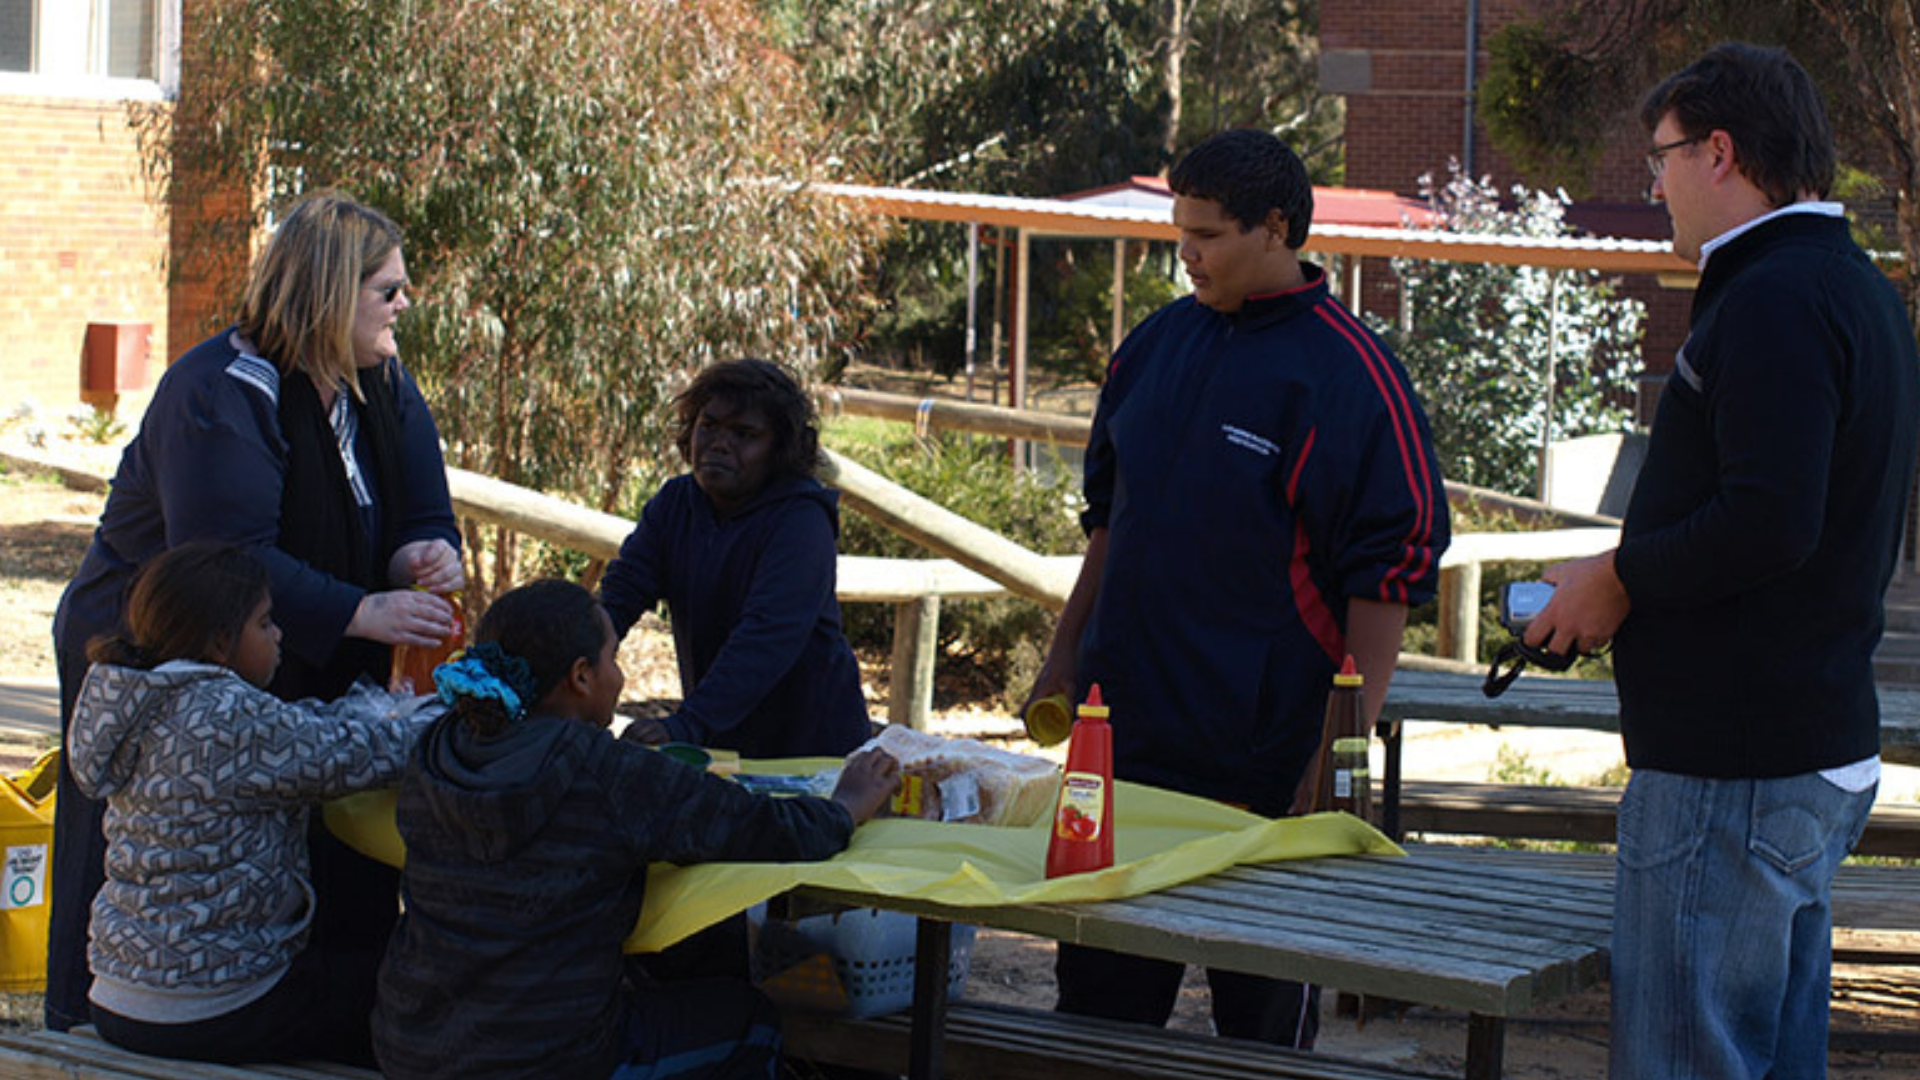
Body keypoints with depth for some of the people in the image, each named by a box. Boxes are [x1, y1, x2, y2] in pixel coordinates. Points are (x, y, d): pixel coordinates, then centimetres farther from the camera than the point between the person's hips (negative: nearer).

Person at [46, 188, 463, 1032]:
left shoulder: (383, 388, 4)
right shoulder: (220, 393, -22)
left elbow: (420, 515, 3)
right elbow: (228, 560, -31)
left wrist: (422, 556, -22)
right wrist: (363, 613, -37)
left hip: (299, 670, 7)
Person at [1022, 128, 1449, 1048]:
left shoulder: (1349, 375, -10)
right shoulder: (1156, 344, 10)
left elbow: (1385, 571, -12)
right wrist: (1067, 656, 19)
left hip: (1268, 752, -6)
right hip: (1124, 726, 6)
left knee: (1264, 1008, 3)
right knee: (1101, 991, 11)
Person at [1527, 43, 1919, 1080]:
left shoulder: (1773, 301, -16)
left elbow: (1768, 522, -26)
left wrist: (1621, 579, -11)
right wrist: (1636, 575, 17)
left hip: (1736, 764, -11)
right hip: (1822, 749, 11)